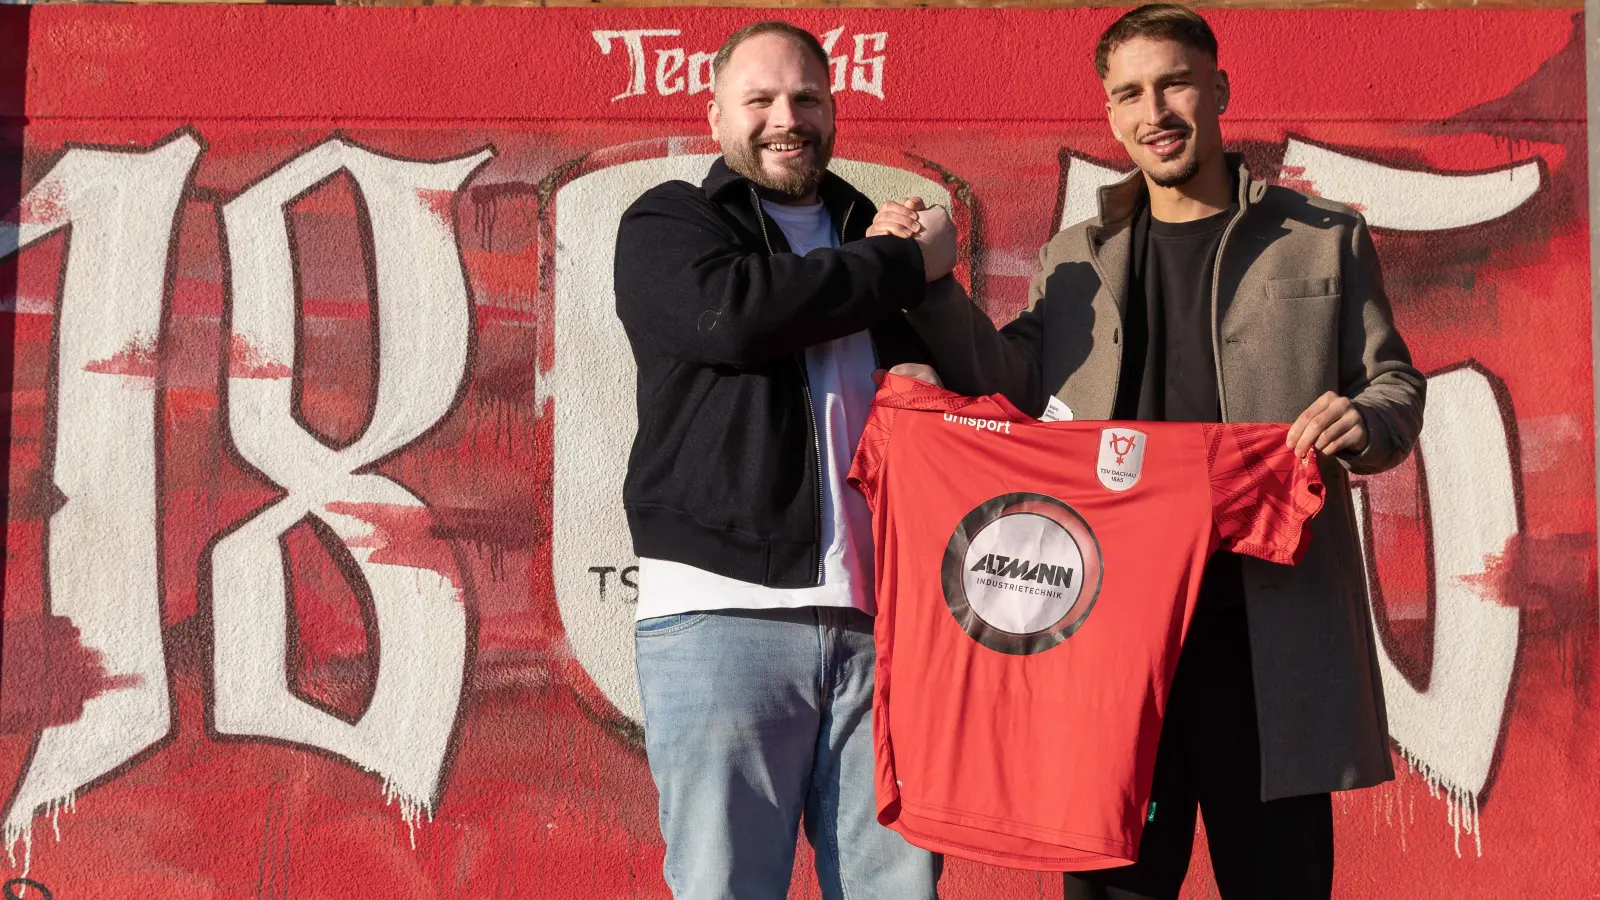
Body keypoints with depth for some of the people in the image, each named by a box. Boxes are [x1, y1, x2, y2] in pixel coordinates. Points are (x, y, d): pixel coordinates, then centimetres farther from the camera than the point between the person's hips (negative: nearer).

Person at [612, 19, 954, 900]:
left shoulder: (871, 233, 23)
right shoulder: (667, 225, 9)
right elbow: (730, 311, -13)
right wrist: (908, 266, -5)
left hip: (878, 612, 4)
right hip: (723, 608, -4)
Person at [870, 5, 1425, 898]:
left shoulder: (1326, 239, 9)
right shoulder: (1077, 258, 17)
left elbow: (1396, 384, 9)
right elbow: (1011, 387, 12)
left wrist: (1364, 423, -14)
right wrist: (931, 285, 0)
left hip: (1268, 623, -2)